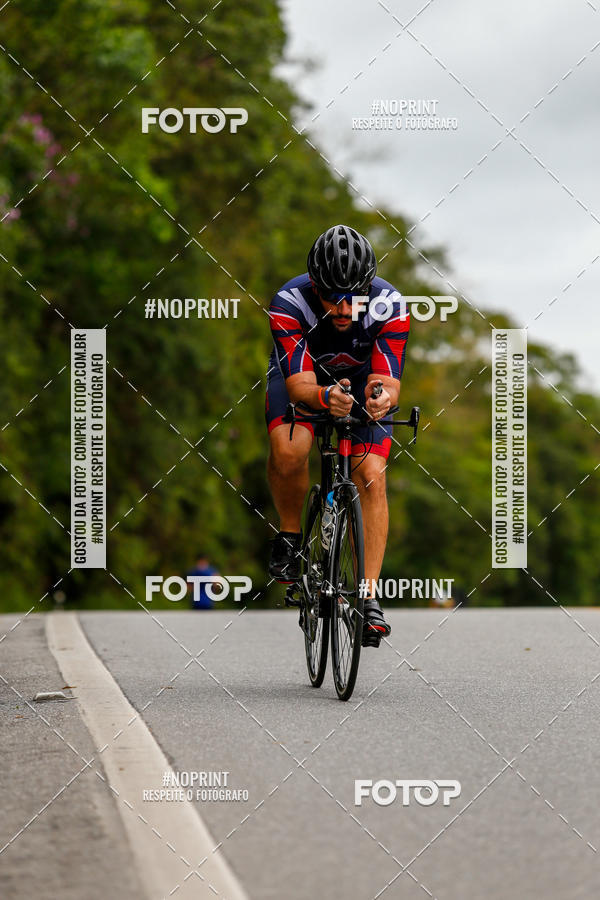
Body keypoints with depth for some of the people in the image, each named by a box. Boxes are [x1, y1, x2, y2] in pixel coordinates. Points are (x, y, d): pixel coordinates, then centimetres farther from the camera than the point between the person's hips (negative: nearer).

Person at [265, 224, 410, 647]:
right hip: (300, 377, -1)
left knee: (372, 478, -18)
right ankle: (290, 533, -4)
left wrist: (384, 397, -57)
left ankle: (369, 597, -14)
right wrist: (326, 397, -60)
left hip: (361, 379, 1)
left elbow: (390, 382, -33)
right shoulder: (290, 303, -35)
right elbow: (299, 384, -38)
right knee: (289, 449, -32)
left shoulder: (390, 306, -31)